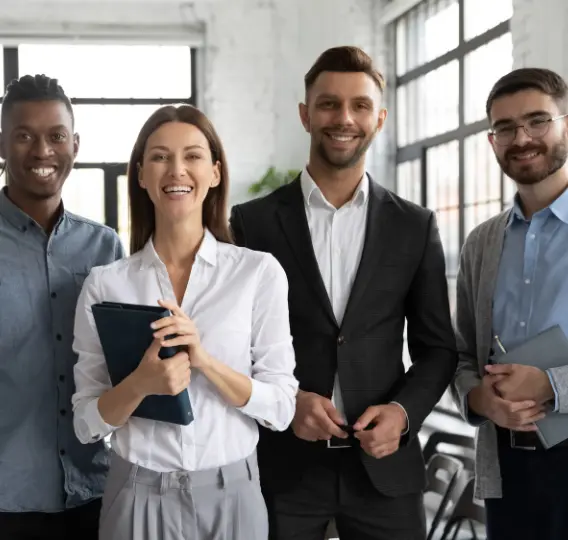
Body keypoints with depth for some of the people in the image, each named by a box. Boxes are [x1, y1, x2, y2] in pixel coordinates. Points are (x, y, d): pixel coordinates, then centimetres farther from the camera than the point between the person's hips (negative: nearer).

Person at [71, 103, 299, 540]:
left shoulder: (260, 272, -5)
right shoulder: (105, 284, -2)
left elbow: (281, 409, -5)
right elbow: (87, 424, -1)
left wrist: (205, 360, -19)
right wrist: (141, 383, -19)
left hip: (230, 494, 0)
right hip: (138, 497, 1)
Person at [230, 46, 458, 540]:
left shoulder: (415, 226, 4)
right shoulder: (251, 223, -1)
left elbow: (437, 347, 7)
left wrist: (404, 411, -10)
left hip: (384, 463, 1)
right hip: (282, 464, -1)